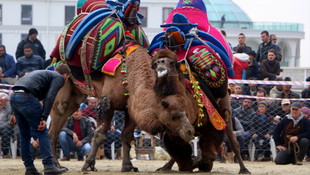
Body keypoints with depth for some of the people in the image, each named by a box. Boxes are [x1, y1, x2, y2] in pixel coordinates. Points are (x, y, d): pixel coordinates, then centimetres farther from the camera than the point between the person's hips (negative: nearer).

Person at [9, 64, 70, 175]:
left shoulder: (43, 73, 33)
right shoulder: (59, 78, 9)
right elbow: (50, 97, -7)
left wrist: (15, 114, 25)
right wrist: (44, 118, -10)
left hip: (13, 97, 8)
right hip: (26, 98, -8)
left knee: (25, 135, 16)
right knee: (42, 134, 0)